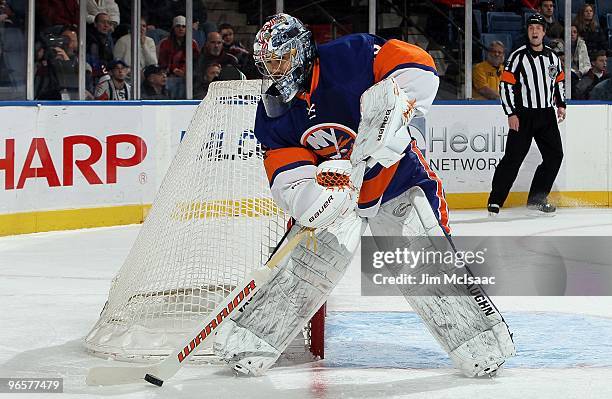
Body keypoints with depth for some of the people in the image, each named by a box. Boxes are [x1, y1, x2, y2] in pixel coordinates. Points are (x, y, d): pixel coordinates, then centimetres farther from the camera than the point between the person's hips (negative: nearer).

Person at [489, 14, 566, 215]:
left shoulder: (552, 57, 9)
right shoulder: (518, 57, -8)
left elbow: (559, 81, 24)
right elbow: (505, 85, -9)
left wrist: (560, 104, 13)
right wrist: (511, 114, -14)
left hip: (546, 115, 5)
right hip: (523, 115, -5)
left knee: (555, 156, 3)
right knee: (513, 158, -10)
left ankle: (536, 199, 14)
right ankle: (495, 200, -5)